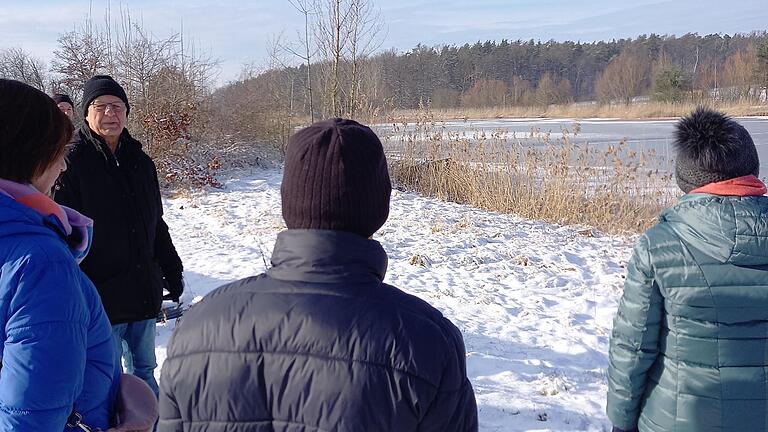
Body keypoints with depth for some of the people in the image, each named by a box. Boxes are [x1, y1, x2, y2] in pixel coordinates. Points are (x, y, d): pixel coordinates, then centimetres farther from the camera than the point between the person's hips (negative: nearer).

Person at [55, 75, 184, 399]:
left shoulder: (141, 162, 10)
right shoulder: (72, 163, -9)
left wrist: (172, 272, 18)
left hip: (145, 293, 6)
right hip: (100, 296, -6)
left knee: (144, 370, 17)